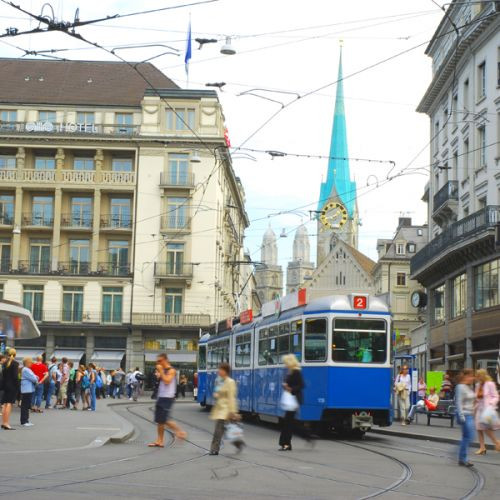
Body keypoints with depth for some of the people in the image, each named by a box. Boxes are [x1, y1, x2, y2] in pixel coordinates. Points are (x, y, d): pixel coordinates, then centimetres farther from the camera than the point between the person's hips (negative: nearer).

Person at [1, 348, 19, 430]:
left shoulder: (5, 363, 7)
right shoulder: (15, 363, -11)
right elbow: (15, 376, -15)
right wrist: (18, 386, -9)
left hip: (6, 385, 6)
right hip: (13, 386, -6)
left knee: (5, 404, 12)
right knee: (9, 404, -6)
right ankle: (6, 423, -9)